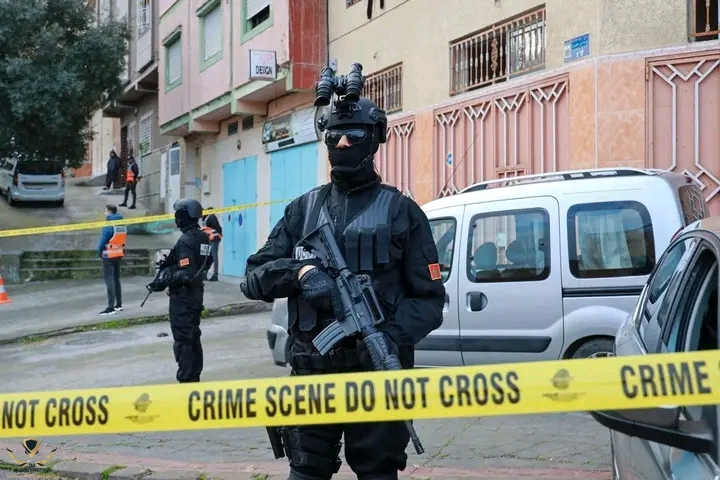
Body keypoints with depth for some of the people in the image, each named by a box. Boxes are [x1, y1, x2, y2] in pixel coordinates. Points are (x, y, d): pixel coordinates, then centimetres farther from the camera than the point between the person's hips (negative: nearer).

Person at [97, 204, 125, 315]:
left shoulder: (108, 226, -16)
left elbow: (102, 241, -13)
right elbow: (123, 239, 8)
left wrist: (99, 252, 2)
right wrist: (119, 248, 12)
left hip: (109, 256, -8)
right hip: (119, 254, 8)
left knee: (109, 281, -6)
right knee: (116, 279, 18)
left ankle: (111, 307, -10)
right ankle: (119, 304, 24)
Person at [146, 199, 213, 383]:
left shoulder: (186, 240, -20)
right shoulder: (204, 237, 6)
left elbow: (185, 274, -26)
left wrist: (162, 282, -17)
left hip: (183, 295, -9)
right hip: (197, 292, 9)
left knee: (183, 339, -5)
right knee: (193, 336, 18)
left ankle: (186, 379, -4)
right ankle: (195, 376, 27)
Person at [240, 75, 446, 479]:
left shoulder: (401, 211, 2)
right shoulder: (303, 209, 10)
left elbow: (430, 299, -1)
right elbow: (255, 278, 5)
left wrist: (391, 338, -19)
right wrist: (300, 271, -15)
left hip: (376, 374, -2)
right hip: (312, 373, 2)